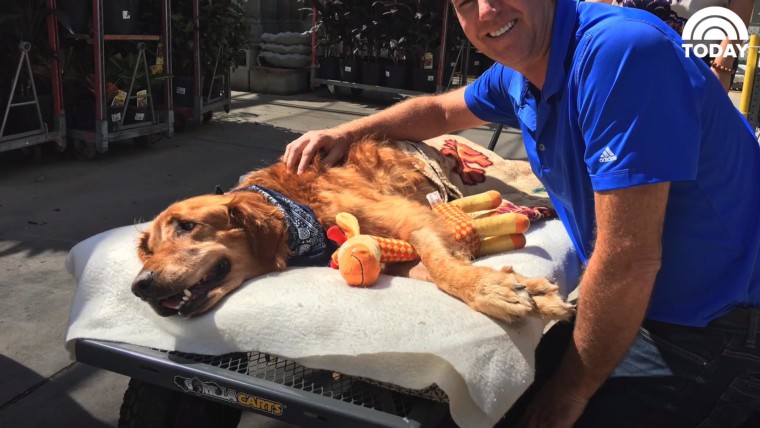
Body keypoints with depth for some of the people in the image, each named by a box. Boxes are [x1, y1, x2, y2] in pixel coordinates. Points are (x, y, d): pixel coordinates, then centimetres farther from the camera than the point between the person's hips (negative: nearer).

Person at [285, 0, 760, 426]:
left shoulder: (621, 51, -29)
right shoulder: (516, 76, -1)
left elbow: (629, 259, -30)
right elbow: (440, 110, 21)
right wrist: (347, 132, 10)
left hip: (713, 328, -7)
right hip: (640, 303, 7)